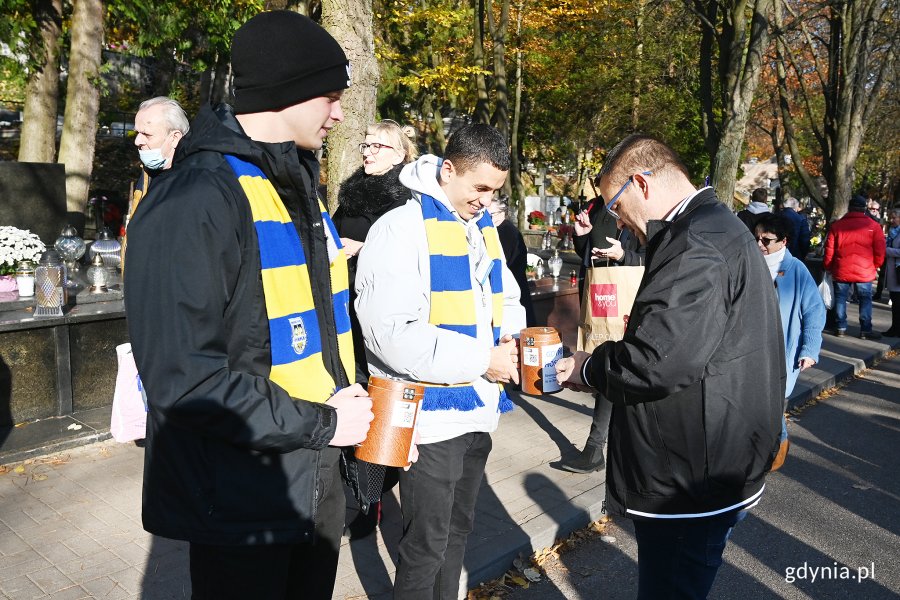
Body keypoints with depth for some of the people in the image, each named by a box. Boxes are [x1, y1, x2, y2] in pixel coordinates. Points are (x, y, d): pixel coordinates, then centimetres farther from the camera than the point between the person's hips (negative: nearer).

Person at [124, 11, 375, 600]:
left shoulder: (297, 187, 8)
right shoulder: (196, 199, -22)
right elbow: (184, 378, -26)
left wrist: (344, 389, -1)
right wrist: (320, 422, -19)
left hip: (316, 479, 8)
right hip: (241, 505, -8)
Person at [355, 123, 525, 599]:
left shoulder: (484, 229, 9)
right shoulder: (401, 228, -15)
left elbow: (506, 299, 20)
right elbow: (392, 332, -24)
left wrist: (510, 333, -3)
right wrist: (481, 360, -22)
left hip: (478, 408, 7)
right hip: (430, 413, -7)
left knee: (456, 530, 22)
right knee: (427, 544, 6)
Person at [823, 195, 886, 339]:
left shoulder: (837, 225, 1)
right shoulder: (873, 226, -3)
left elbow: (829, 250, 2)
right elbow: (879, 251, -2)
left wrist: (827, 267, 15)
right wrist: (875, 267, 14)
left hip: (841, 271, 1)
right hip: (865, 272, -1)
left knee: (840, 298, 11)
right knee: (865, 300, 8)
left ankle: (840, 328, 13)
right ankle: (865, 330, 9)